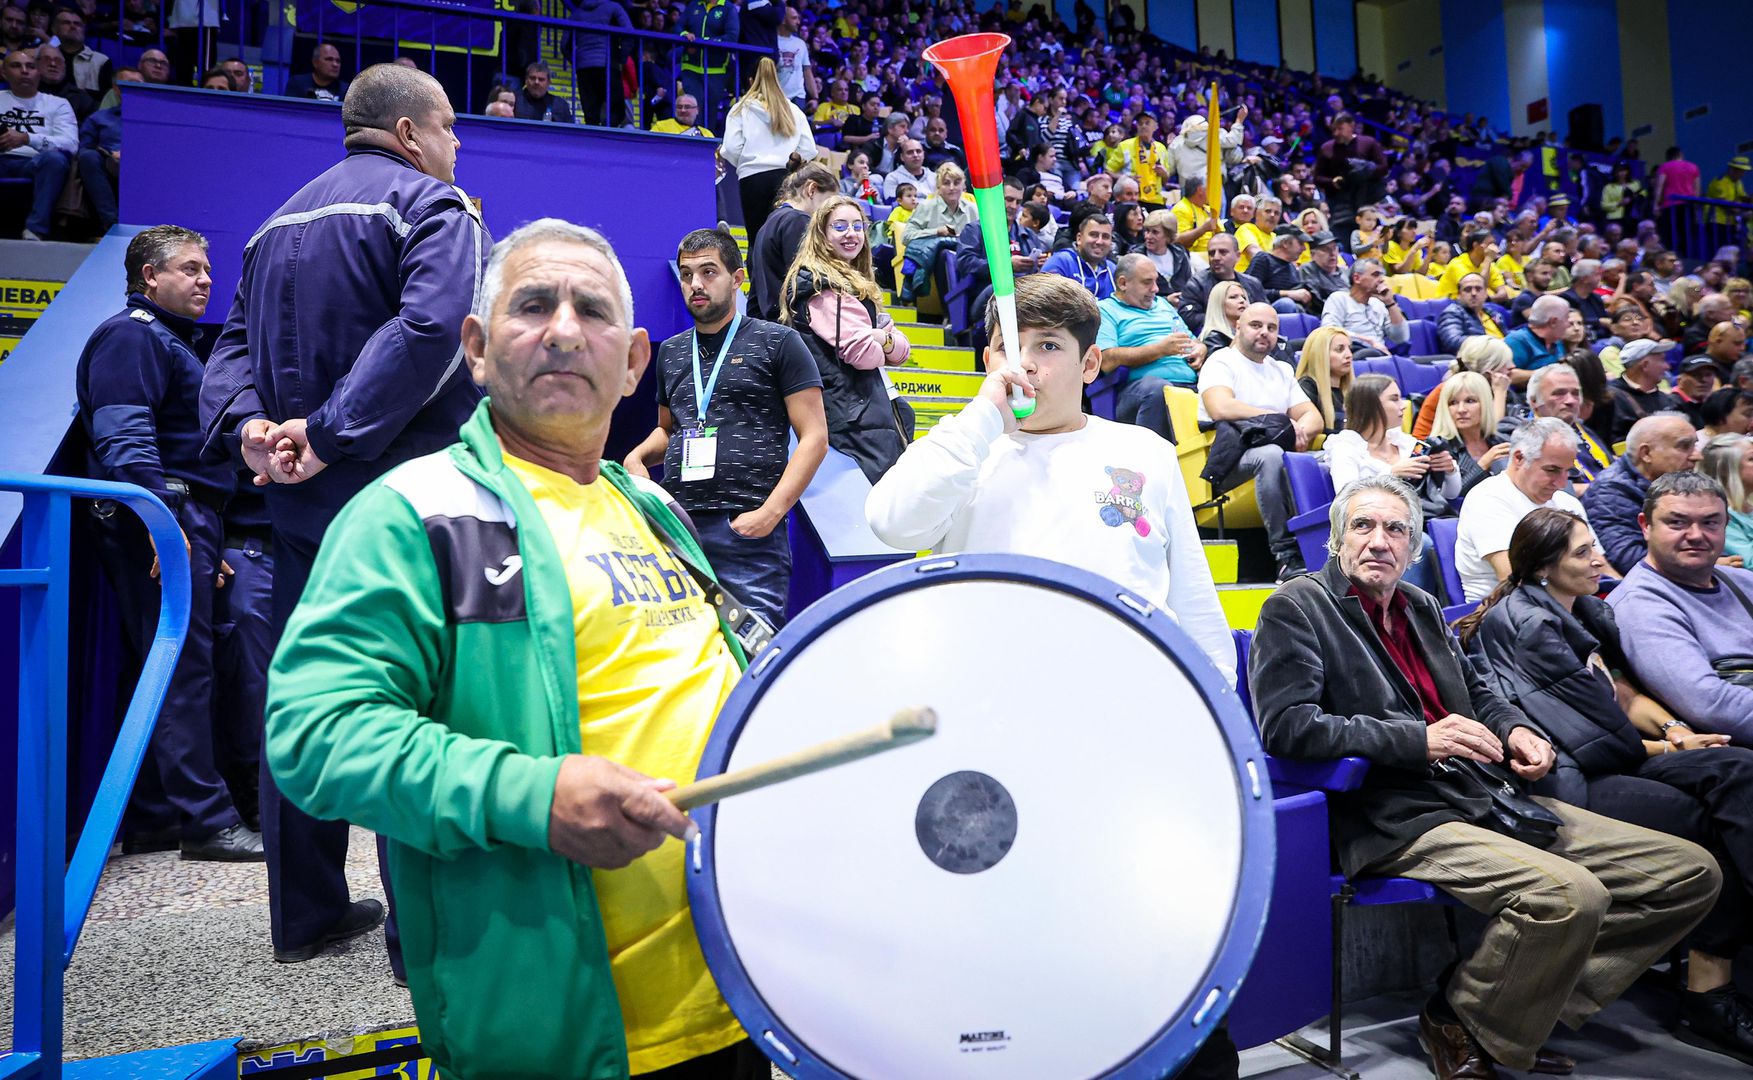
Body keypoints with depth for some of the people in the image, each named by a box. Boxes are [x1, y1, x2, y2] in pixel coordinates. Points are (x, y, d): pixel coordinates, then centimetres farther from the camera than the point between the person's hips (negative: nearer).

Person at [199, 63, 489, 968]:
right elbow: (429, 328, -23)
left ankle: (305, 911, 24)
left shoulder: (281, 222, 20)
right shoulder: (431, 204, -5)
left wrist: (246, 426, -3)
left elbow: (235, 342, 12)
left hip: (299, 497, 8)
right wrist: (334, 433, -22)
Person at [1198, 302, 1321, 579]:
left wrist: (1301, 430, -9)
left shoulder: (1282, 370, 25)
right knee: (1271, 454, -38)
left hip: (1272, 452, 7)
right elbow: (1221, 408, -19)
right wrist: (1281, 420, -14)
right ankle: (1286, 555, -33)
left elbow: (1314, 417, 17)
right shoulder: (1221, 362, 2)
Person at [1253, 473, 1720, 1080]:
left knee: (1692, 872, 3)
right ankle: (1460, 1028, -4)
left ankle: (1527, 1007, 6)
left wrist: (1516, 730, 8)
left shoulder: (1421, 606, 21)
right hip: (1395, 819, -9)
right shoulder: (1294, 608, -3)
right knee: (1571, 895, -30)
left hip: (1483, 798, 9)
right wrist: (1420, 740, -19)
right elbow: (1285, 725, -16)